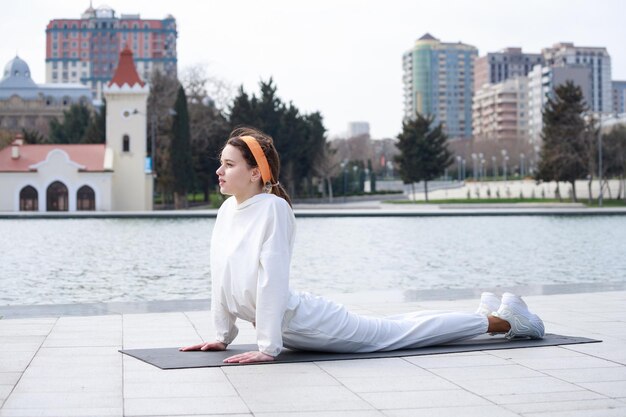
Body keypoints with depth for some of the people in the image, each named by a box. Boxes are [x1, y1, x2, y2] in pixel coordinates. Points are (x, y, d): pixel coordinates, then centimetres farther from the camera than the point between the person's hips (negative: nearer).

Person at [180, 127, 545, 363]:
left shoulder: (273, 209, -24)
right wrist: (223, 337, 10)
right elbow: (221, 278, 8)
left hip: (303, 320, -8)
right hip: (290, 330, 8)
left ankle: (502, 320, 22)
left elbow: (273, 279, -27)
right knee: (384, 330, 23)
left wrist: (268, 347, -28)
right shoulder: (226, 212, 1)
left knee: (399, 333, 6)